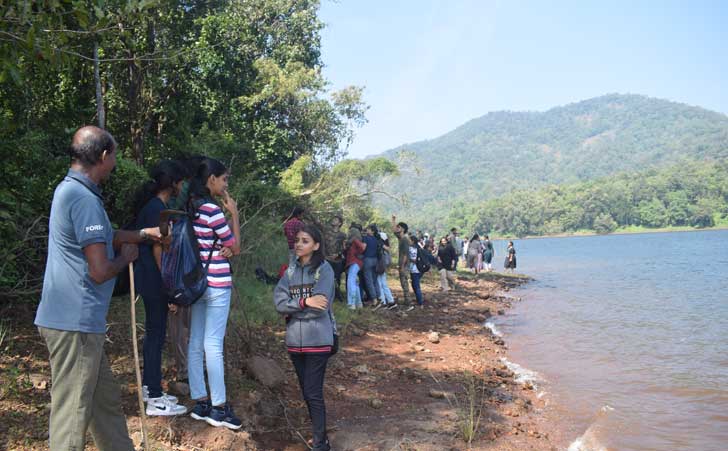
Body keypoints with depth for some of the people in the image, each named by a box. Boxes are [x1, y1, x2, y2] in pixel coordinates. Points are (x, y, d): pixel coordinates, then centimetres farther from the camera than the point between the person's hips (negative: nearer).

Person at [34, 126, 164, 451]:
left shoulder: (69, 189, 12)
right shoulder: (85, 199, -20)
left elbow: (103, 238, 27)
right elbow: (100, 271, -22)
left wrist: (144, 234, 30)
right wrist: (126, 257, -3)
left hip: (76, 319, 10)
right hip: (75, 323, -10)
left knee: (106, 401, 20)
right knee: (73, 412, 0)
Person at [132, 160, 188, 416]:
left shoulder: (151, 205, 12)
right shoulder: (157, 208, -18)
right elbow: (158, 250, -21)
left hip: (149, 280, 10)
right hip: (154, 282, -10)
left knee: (153, 334, 17)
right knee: (156, 336, -4)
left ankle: (149, 387, 28)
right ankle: (155, 400, 3)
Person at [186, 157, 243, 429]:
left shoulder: (190, 208, 9)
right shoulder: (212, 209, -16)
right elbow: (236, 248, -8)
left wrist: (222, 248, -1)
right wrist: (234, 213, -5)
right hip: (216, 284, -9)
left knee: (196, 344, 10)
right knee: (213, 345, -4)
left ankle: (200, 402, 19)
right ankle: (218, 408, 4)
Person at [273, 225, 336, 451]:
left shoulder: (324, 269, -7)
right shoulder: (291, 270, 7)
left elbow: (319, 308, -16)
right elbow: (279, 302, -4)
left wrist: (291, 310, -7)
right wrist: (305, 302, -18)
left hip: (317, 341, -5)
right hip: (295, 340, 5)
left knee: (314, 393, -4)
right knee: (306, 392, 14)